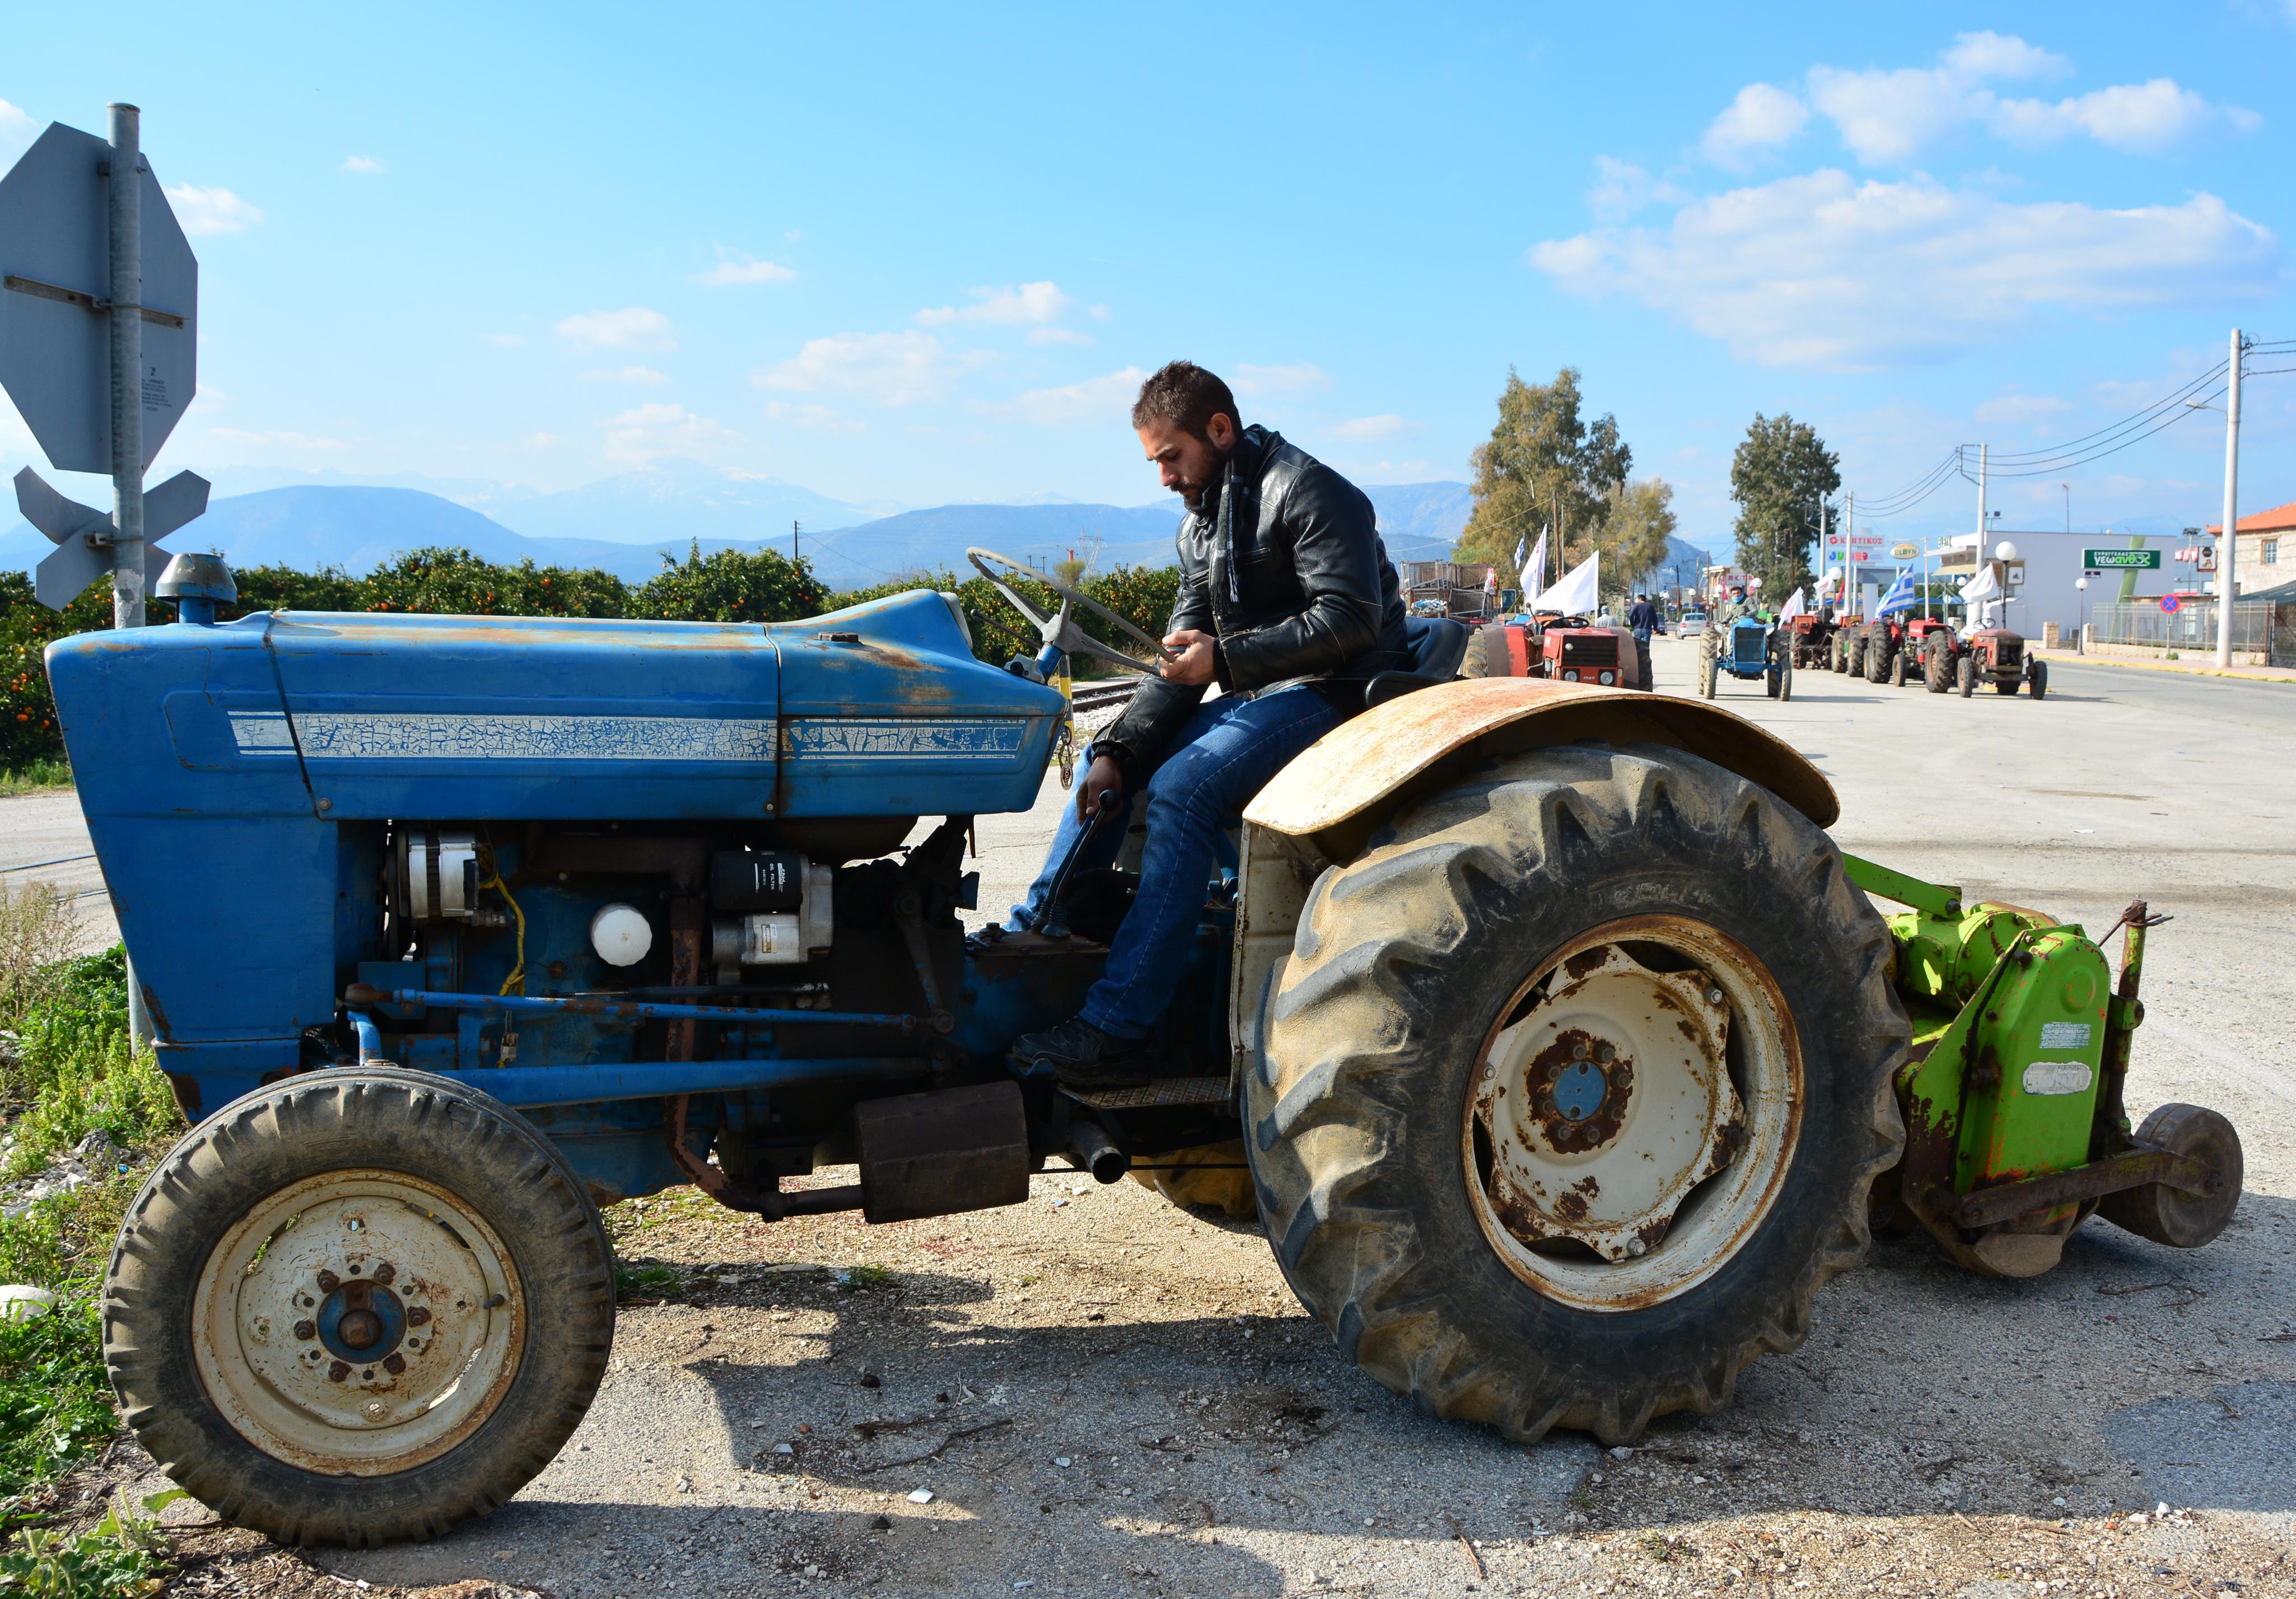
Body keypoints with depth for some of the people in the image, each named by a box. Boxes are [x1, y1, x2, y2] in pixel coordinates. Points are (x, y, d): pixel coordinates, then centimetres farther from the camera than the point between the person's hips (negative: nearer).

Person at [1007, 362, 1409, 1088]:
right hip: (1259, 697, 10)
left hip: (1334, 692, -9)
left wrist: (1225, 655, -26)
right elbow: (1185, 659, 10)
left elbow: (1350, 620, -22)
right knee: (1106, 767, 4)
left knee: (1183, 785, -29)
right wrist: (1119, 751, -4)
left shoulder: (1307, 490, -12)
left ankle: (1117, 1028, -32)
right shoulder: (1200, 523, 15)